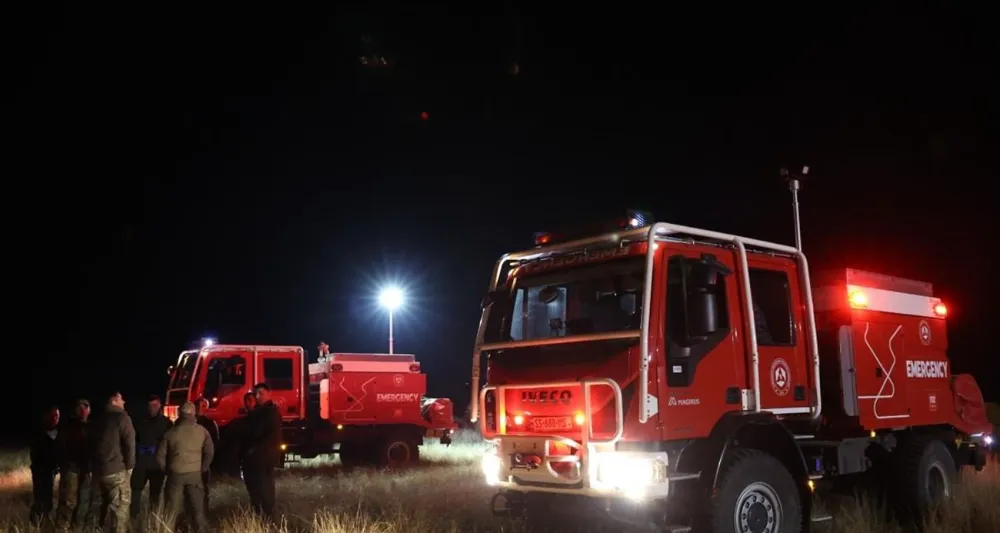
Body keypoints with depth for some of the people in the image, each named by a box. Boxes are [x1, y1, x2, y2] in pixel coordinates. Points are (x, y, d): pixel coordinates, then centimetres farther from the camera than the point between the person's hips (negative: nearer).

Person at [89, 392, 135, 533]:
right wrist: (130, 465, -5)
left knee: (107, 502, 20)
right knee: (120, 505, -5)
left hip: (98, 469, 8)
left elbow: (91, 443, 19)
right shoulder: (122, 418, -8)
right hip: (116, 469, -8)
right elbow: (129, 443, -14)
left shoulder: (99, 420, 15)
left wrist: (92, 466, 22)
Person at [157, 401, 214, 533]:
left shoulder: (171, 432, 2)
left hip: (175, 474, 0)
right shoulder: (202, 431, 0)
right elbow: (210, 452, -5)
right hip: (195, 474, 0)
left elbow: (160, 455, 3)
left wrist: (167, 470, 15)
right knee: (197, 508, 7)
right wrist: (203, 468, 8)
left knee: (171, 509, 8)